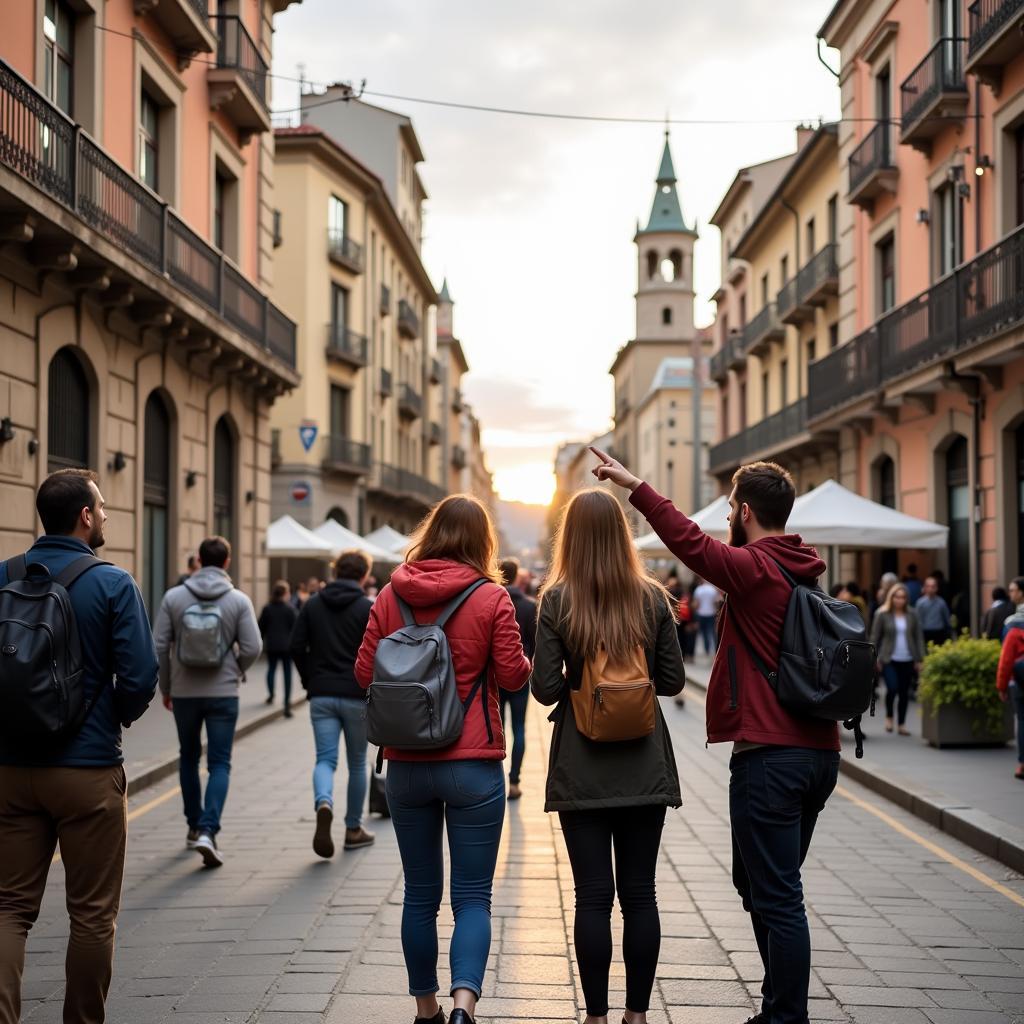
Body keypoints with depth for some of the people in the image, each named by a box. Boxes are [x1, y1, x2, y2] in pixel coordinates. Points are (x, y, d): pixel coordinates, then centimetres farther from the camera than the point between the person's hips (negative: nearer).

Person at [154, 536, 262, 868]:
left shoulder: (173, 597, -2)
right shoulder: (239, 600, -5)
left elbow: (160, 646, -4)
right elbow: (252, 647, -9)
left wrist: (165, 687, 8)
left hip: (184, 692, 2)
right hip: (223, 692, -2)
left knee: (189, 758, 19)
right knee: (219, 763, 2)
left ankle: (195, 826, 27)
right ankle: (208, 830, -15)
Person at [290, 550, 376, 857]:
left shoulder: (313, 604, 6)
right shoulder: (368, 608, -5)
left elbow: (297, 647, 3)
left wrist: (310, 682, 13)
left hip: (321, 696, 2)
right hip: (356, 697, -2)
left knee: (325, 759, 2)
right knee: (357, 763, 11)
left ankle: (323, 804, -29)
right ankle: (353, 829, 18)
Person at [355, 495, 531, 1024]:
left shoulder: (391, 595, 0)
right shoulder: (491, 597, -8)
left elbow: (364, 674, 1)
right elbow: (512, 675, -5)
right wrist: (526, 661, 16)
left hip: (406, 763, 3)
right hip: (474, 764, -3)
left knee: (420, 895, 15)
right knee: (473, 896, 3)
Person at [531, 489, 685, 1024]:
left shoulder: (557, 600, -7)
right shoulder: (653, 597, -1)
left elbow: (545, 688, -9)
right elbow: (673, 680, 2)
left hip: (582, 768, -2)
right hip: (644, 764, 2)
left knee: (593, 895, 3)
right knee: (639, 892, 9)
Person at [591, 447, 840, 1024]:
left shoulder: (753, 567, -12)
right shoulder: (806, 571, 12)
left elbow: (691, 542, -24)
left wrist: (634, 486, -23)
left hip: (770, 755, -9)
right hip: (819, 751, 9)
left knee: (777, 898, -4)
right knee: (761, 885, 20)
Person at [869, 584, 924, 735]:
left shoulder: (912, 614, 5)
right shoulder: (883, 614, -1)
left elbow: (919, 637, 8)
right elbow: (875, 637, 1)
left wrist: (919, 659, 4)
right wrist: (875, 659, -3)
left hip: (908, 660, 3)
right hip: (889, 660, -3)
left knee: (904, 692, 6)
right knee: (892, 688, -16)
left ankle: (902, 723, 19)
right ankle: (889, 716, 11)